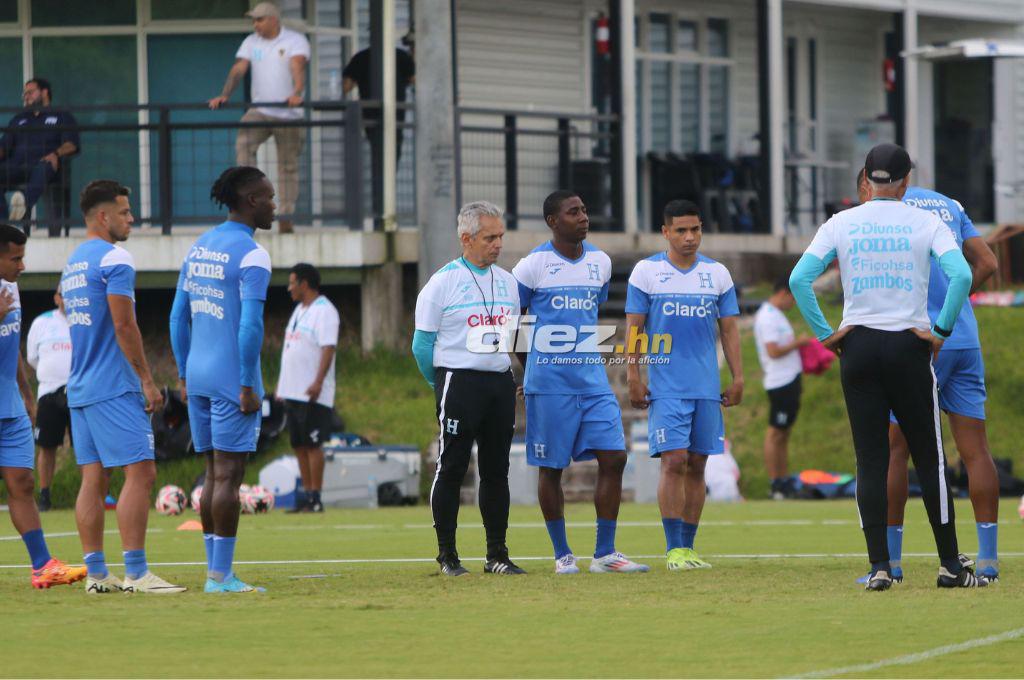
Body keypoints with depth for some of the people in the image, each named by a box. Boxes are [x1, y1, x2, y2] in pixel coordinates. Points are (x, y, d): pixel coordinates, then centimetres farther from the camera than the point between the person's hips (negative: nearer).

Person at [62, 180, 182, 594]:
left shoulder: (72, 265, 18)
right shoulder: (114, 258, -10)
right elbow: (124, 326, -16)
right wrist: (147, 380, -12)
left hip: (79, 389, 9)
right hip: (115, 388, -9)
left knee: (93, 478, 6)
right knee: (140, 473, -9)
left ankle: (96, 573, 5)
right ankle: (135, 573, -15)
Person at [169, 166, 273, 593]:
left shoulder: (199, 249, 13)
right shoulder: (251, 256, -12)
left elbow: (178, 318, 16)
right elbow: (250, 326, -18)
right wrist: (248, 386, -14)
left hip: (198, 377, 8)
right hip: (232, 379, -8)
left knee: (214, 474, 12)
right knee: (228, 475, -5)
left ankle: (215, 571, 14)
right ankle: (221, 575, -5)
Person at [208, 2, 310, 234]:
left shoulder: (295, 40, -5)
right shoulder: (251, 42, 7)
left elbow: (298, 67, -22)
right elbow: (238, 69, -3)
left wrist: (297, 94, -40)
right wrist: (224, 95, -19)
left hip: (289, 116, -3)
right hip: (260, 112, 3)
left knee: (288, 166, 2)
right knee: (243, 144, -24)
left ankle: (286, 218, 8)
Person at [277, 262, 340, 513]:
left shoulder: (324, 311, -11)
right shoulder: (299, 310, 18)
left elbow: (328, 348, -20)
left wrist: (318, 382, -29)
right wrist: (282, 384, 21)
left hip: (312, 394, -9)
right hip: (293, 391, 9)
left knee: (312, 444, -8)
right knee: (299, 445, 9)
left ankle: (316, 499, -6)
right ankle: (307, 497, 14)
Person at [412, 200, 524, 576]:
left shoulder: (507, 282, 13)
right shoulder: (443, 282, -6)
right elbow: (423, 344, -3)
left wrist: (506, 379, 15)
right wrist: (444, 384, 4)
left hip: (501, 383, 6)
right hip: (458, 382, -6)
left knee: (496, 470, 7)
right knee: (452, 468, -4)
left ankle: (497, 554, 11)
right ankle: (447, 555, 1)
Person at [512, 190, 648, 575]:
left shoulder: (600, 263, 10)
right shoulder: (534, 265, -5)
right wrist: (532, 369, 7)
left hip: (593, 380, 5)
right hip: (549, 384, -5)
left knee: (613, 458, -4)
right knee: (551, 468, 1)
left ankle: (605, 553, 2)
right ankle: (562, 554, 10)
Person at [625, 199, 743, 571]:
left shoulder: (717, 274, 9)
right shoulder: (646, 272, 2)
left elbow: (729, 329, 12)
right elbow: (634, 328, 2)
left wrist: (738, 378, 6)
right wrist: (633, 377, -4)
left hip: (707, 387, 3)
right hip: (665, 385, -3)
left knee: (697, 466, 4)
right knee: (674, 462, -11)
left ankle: (688, 547, 10)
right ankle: (674, 549, -8)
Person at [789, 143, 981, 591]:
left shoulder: (842, 223, 3)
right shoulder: (924, 222, -1)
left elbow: (799, 279, -5)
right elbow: (961, 274, -16)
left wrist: (825, 333, 0)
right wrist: (941, 331, -7)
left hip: (858, 348, 1)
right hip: (909, 347, -1)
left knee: (870, 460, 3)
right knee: (929, 457, 6)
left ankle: (879, 566, -3)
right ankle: (950, 565, 7)